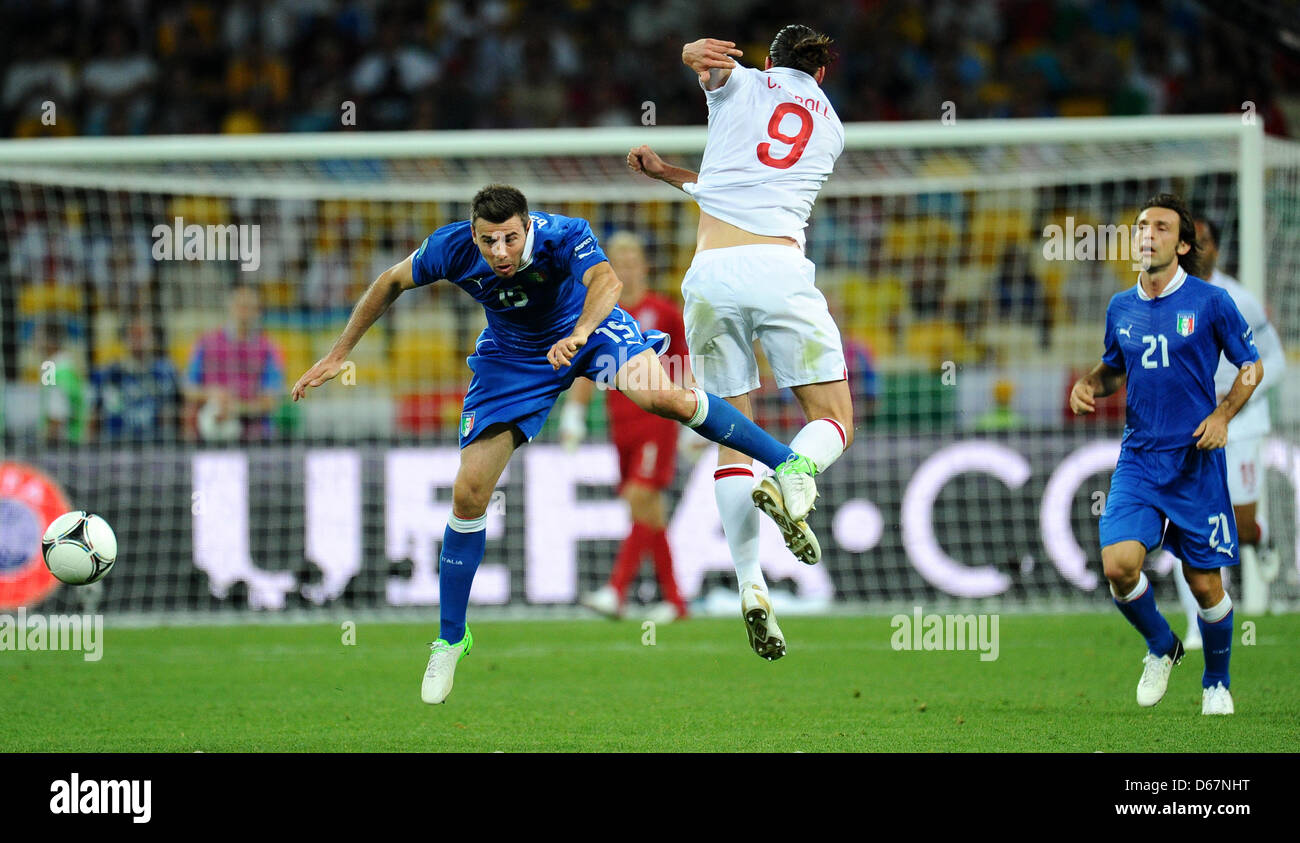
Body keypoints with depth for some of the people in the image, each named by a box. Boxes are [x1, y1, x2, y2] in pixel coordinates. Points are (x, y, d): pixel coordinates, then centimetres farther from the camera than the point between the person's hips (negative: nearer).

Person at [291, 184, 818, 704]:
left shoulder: (562, 236, -34)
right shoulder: (451, 249, -26)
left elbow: (606, 280, -55)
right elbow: (391, 284, -6)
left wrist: (580, 334, -74)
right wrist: (339, 354, -4)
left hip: (589, 327, -2)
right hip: (513, 357, 2)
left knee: (663, 398, -32)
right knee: (468, 495, -6)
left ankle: (788, 463, -15)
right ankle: (450, 639, 12)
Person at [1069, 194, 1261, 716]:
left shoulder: (1210, 302, -4)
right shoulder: (1121, 308, 8)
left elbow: (1251, 366, 5)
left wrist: (1222, 416, -10)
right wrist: (1089, 384, 3)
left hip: (1197, 459, -3)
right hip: (1139, 457, 3)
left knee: (1205, 584, 1)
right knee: (1119, 564, -16)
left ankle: (1217, 682, 25)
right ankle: (1161, 647, 13)